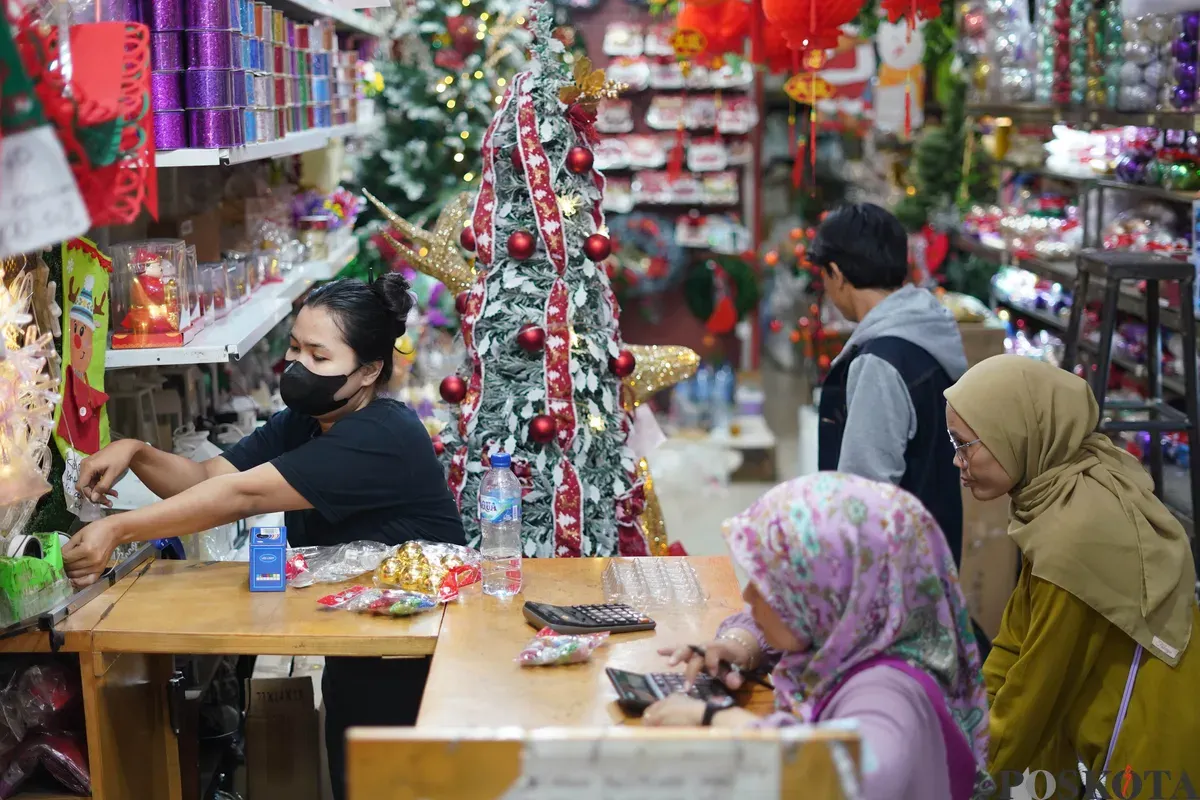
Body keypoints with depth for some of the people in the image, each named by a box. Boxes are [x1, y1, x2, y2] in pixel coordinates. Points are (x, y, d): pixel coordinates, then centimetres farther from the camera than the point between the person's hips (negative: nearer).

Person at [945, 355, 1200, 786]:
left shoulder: (1078, 531, -27)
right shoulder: (1067, 486, 0)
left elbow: (1041, 677, -18)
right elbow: (1020, 626, 7)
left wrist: (982, 769, -6)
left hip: (1151, 741, -8)